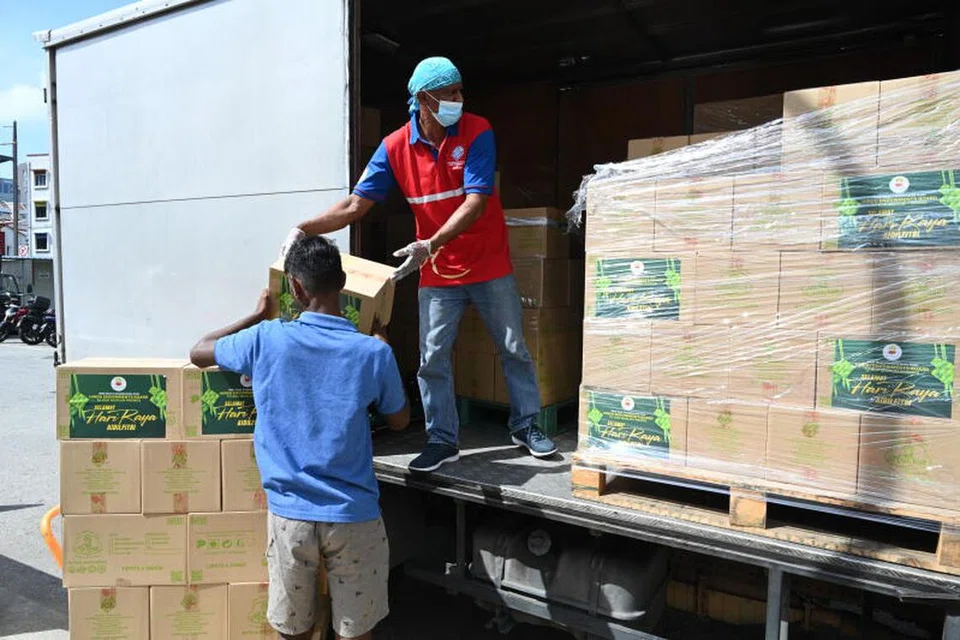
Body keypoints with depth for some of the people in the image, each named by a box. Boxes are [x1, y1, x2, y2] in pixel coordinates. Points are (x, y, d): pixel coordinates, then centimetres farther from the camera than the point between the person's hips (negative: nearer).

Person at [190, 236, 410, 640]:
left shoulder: (266, 339, -9)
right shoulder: (372, 352, -12)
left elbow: (198, 353, 10)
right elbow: (400, 421, 5)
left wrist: (256, 318, 19)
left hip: (288, 514, 1)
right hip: (353, 516, -1)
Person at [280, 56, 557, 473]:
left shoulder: (477, 133, -13)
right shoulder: (395, 147, -7)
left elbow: (476, 202, -23)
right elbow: (356, 205, -7)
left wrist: (431, 244, -35)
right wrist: (305, 229, -20)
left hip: (489, 265, -1)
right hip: (437, 271, 2)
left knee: (514, 349, 9)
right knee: (432, 358, 2)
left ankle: (526, 425, 27)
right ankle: (442, 440, 17)